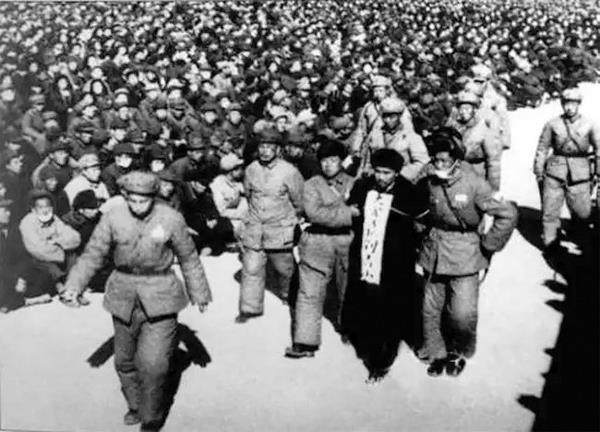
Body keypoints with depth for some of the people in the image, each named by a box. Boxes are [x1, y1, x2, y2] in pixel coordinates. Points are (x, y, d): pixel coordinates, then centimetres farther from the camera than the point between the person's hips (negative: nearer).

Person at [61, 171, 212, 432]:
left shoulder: (171, 219, -11)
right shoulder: (113, 218, -8)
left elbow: (188, 258, 1)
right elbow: (93, 254, -2)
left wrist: (199, 293, 9)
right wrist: (74, 286, -14)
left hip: (160, 297, -3)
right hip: (124, 297, 3)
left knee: (153, 363, -9)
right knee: (125, 360, 16)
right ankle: (135, 405, 40)